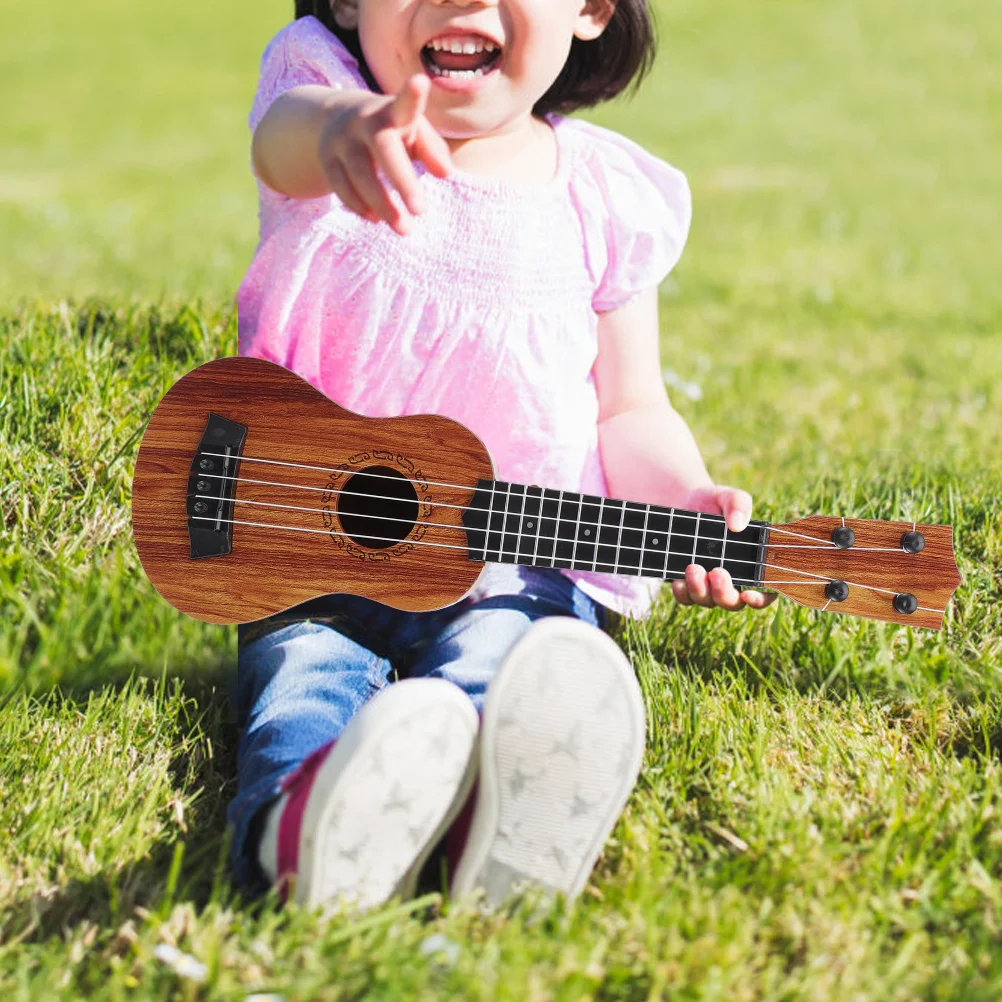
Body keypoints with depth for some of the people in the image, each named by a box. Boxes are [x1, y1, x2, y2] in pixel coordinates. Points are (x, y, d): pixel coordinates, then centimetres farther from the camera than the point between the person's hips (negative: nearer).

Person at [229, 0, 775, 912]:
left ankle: (499, 826, -64)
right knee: (308, 664, -30)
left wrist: (681, 501, -9)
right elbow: (283, 139, -26)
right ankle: (307, 814, -63)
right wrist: (337, 128, -54)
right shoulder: (328, 93, 1)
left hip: (517, 563, 0)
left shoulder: (606, 199, 6)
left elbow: (631, 410, 15)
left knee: (499, 650, -31)